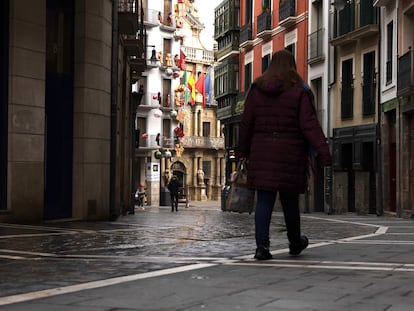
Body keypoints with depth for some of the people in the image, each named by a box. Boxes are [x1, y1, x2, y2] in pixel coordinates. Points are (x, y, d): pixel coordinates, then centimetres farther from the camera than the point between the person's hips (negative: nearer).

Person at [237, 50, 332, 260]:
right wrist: (323, 152, -12)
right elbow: (309, 124, -10)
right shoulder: (299, 92, -4)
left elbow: (246, 123, 8)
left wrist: (243, 151, 17)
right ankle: (295, 243, 29)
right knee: (290, 200, 11)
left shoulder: (256, 90, 5)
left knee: (264, 200, 2)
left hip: (262, 153, 2)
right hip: (290, 154, -2)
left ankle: (262, 245, -10)